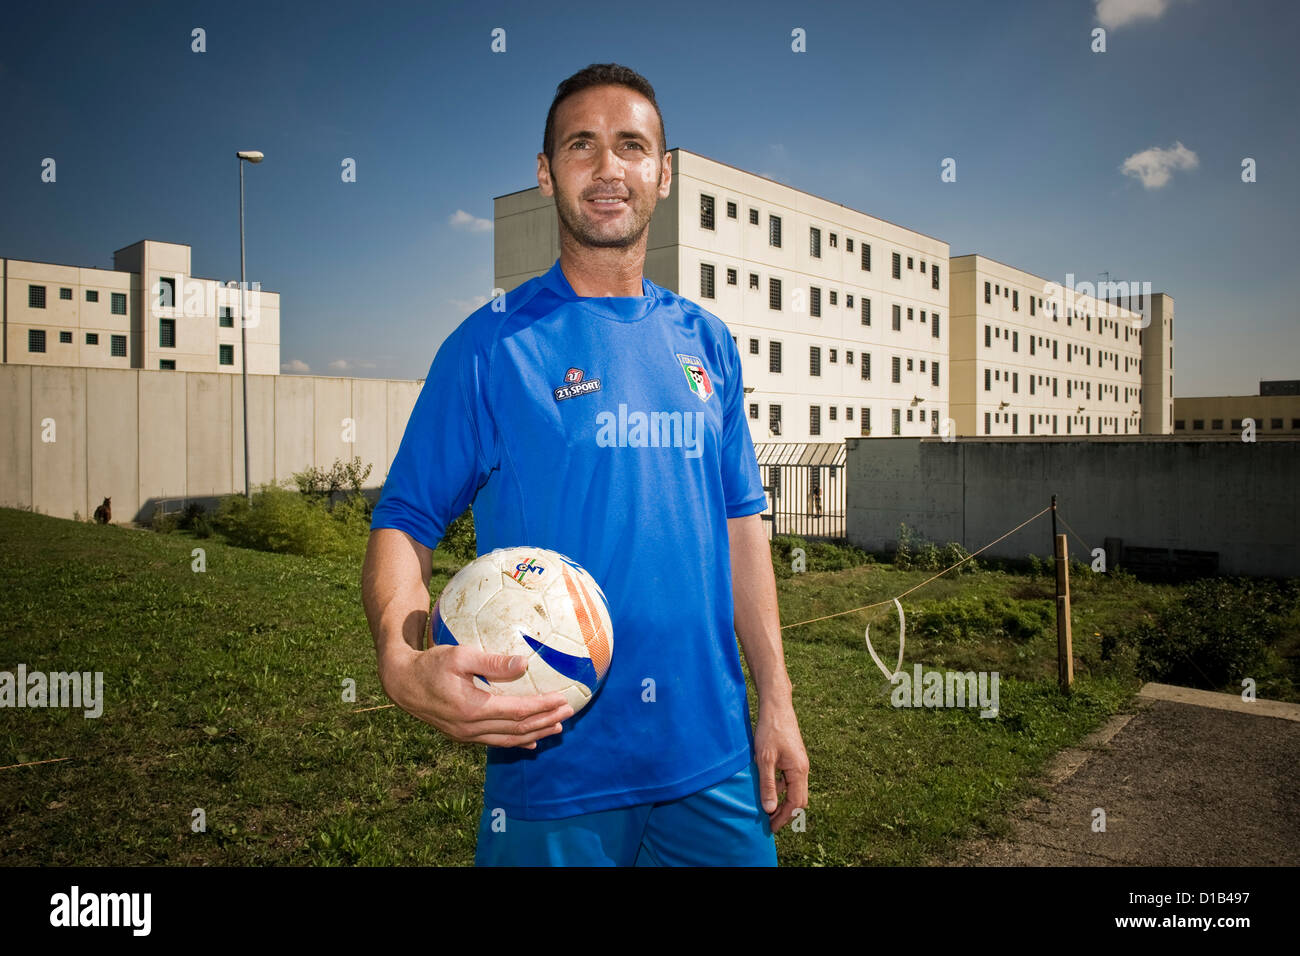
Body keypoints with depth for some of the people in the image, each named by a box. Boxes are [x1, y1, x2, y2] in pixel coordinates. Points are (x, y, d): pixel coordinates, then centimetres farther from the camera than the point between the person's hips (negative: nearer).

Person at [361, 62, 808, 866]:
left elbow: (742, 526, 8)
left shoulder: (706, 341, 6)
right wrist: (403, 661, -28)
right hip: (553, 765, -3)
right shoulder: (491, 343, -6)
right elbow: (405, 523, -8)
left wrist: (777, 706, 6)